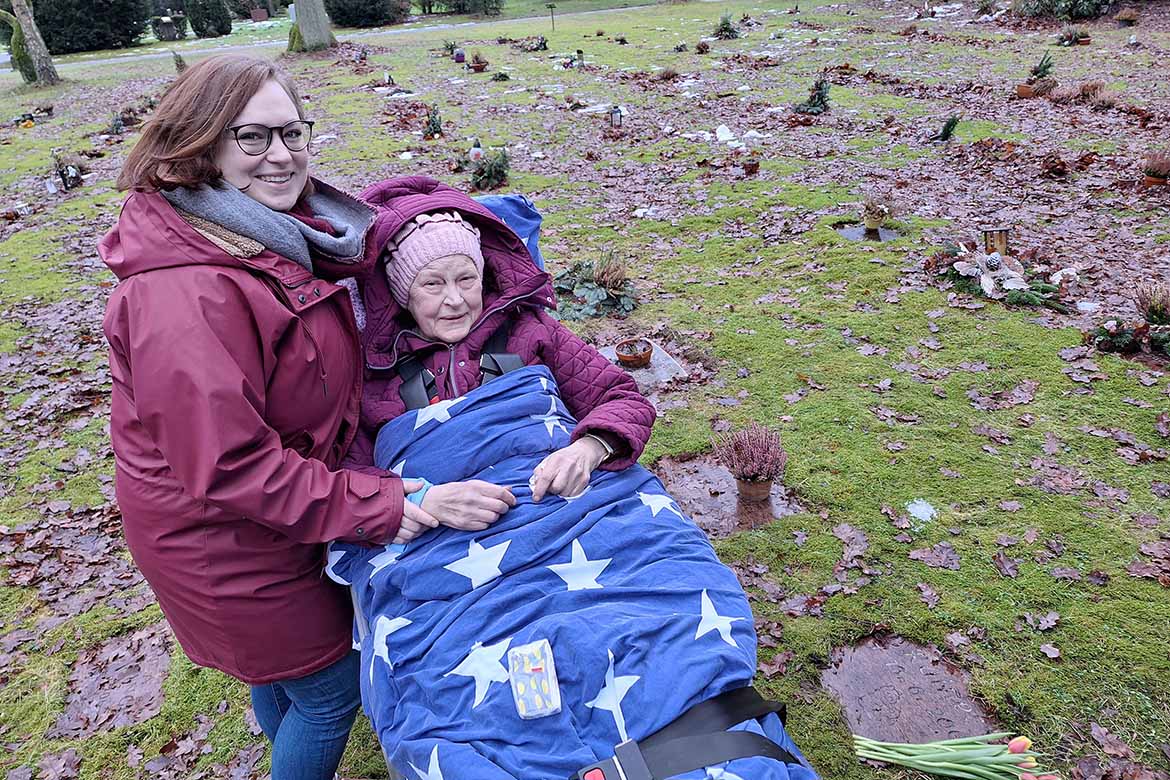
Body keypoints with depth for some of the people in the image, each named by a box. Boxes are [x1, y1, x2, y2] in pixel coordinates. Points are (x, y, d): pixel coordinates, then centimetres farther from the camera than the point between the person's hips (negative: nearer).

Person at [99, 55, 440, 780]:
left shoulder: (280, 235, -2)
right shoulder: (186, 297, -33)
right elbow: (226, 468, -31)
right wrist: (369, 505, -26)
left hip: (281, 497, 9)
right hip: (224, 537, -9)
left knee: (281, 668, 32)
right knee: (330, 686, 11)